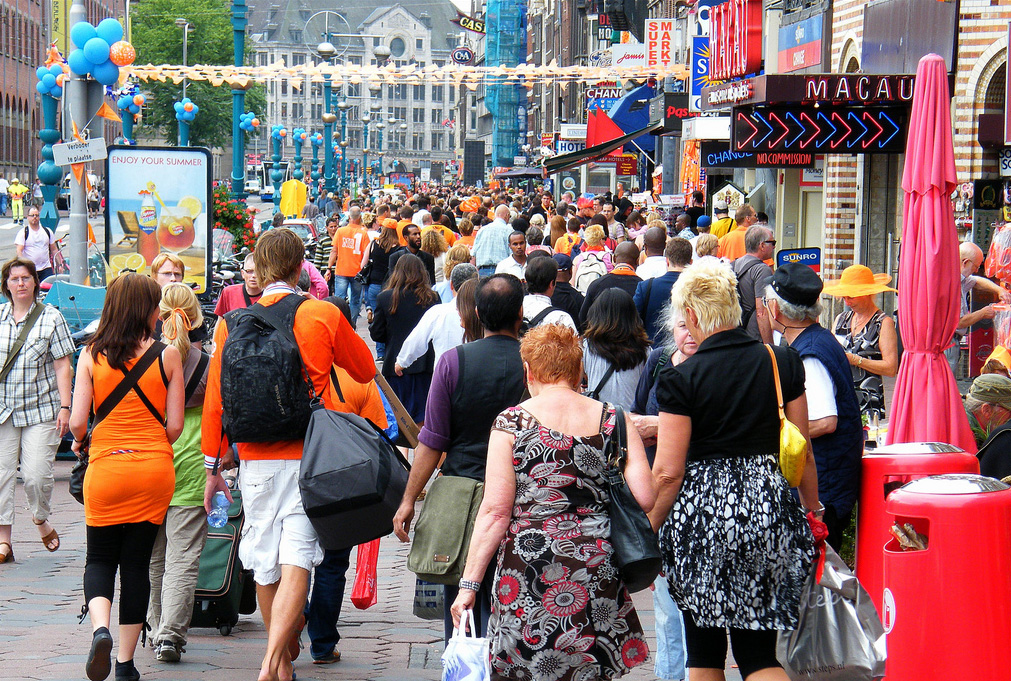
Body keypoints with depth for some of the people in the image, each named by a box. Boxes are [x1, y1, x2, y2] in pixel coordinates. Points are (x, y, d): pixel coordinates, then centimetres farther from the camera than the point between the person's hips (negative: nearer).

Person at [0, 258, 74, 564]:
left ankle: (42, 519, 22)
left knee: (36, 474, -8)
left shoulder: (50, 317, 0)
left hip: (41, 409, -2)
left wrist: (65, 407, -6)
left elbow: (63, 366, 0)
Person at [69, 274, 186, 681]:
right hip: (154, 469, 0)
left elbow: (77, 422, -6)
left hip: (105, 466, 0)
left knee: (101, 559, 14)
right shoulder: (167, 355, -4)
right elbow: (174, 426, -3)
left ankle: (100, 628, -15)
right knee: (137, 562, 9)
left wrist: (78, 441, 17)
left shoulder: (91, 355, -2)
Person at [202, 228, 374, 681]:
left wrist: (212, 465, 13)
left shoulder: (233, 322, 3)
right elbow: (365, 371, 13)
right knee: (295, 562, -7)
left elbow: (216, 399, 6)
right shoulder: (323, 316, -2)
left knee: (265, 564, 13)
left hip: (255, 458, 2)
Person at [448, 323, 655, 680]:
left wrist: (469, 584, -2)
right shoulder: (613, 419, 4)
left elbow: (495, 512, -6)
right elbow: (644, 497, -3)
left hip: (530, 569, -3)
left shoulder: (512, 422, -3)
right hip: (598, 570, 3)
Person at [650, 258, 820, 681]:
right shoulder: (782, 364, 2)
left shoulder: (681, 379, -9)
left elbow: (668, 473, -9)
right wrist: (813, 514, 21)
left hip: (702, 510, -3)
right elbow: (802, 455, 8)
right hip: (769, 507, 3)